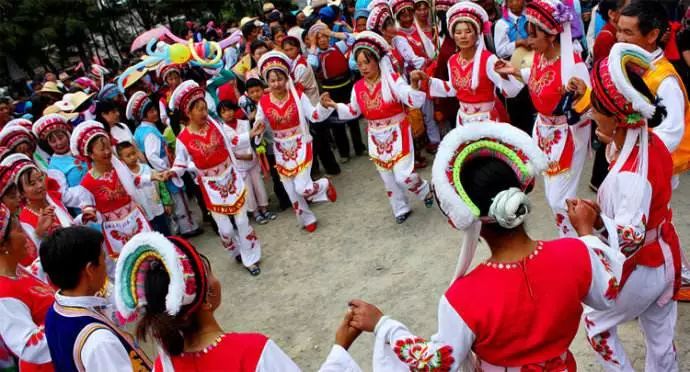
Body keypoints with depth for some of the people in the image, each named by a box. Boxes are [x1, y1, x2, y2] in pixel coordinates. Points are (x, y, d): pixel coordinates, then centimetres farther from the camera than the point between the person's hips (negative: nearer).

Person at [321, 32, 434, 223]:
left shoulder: (393, 80, -17)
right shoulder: (358, 87, -2)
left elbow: (415, 102, -23)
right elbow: (353, 111, 11)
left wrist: (414, 85, -42)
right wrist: (334, 105, -2)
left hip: (397, 133, -5)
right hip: (376, 137, 5)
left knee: (403, 175, -10)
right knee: (388, 177, 14)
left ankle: (425, 190, 22)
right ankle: (401, 209, 34)